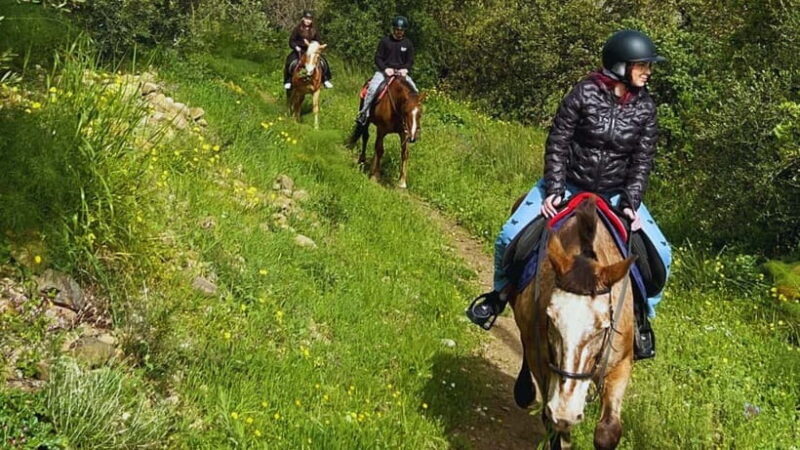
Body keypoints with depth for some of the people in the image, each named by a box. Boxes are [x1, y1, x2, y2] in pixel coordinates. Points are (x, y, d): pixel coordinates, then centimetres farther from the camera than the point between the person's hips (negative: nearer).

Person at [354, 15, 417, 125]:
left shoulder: (408, 43, 7)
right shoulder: (385, 41, 1)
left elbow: (410, 60, 7)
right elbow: (378, 58, -2)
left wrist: (405, 69, -15)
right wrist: (385, 69, -19)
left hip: (401, 72, 3)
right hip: (384, 71, -2)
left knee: (414, 91, -14)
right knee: (372, 88, -27)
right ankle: (364, 113, -21)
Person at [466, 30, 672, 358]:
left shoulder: (645, 107, -6)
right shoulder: (584, 94, -15)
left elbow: (643, 160, -5)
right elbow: (557, 144, -12)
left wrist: (631, 204, -16)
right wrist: (554, 190, -20)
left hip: (615, 193, 3)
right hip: (568, 184, -2)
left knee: (659, 254, -10)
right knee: (509, 238, -14)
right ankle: (503, 292, 15)